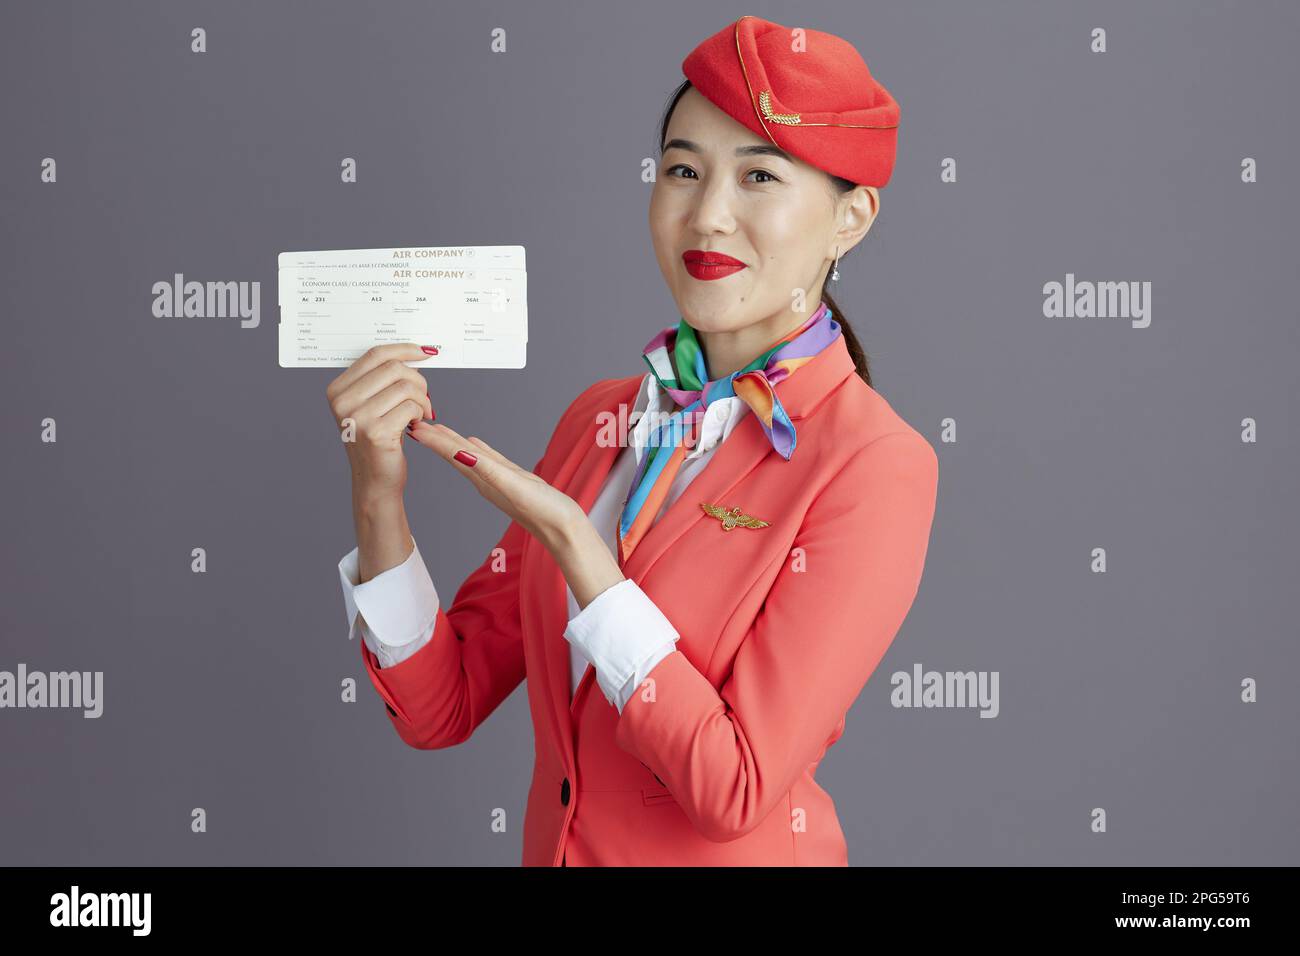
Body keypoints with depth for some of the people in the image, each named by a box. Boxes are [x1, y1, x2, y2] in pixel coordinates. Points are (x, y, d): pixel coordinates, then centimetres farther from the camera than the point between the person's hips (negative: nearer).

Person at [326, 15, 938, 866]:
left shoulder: (874, 465, -19)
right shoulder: (601, 417, -2)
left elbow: (734, 790, -22)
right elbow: (441, 707, -3)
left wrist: (566, 538, -24)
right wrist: (378, 497, -17)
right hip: (557, 842, 5)